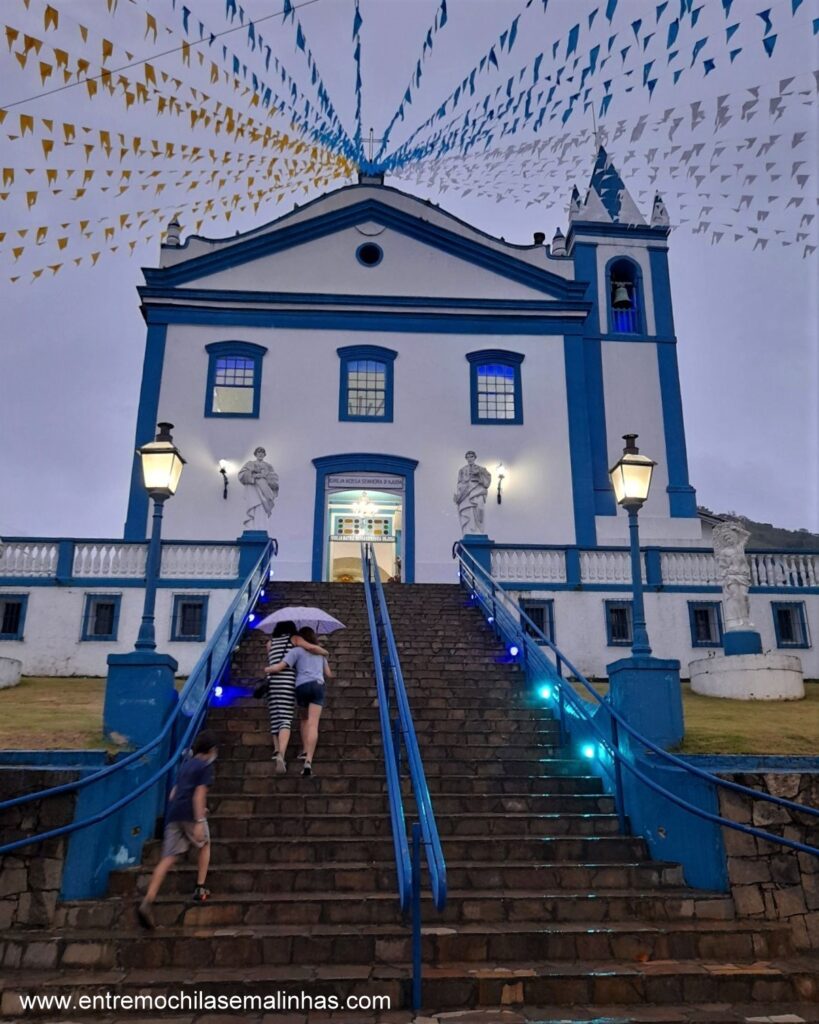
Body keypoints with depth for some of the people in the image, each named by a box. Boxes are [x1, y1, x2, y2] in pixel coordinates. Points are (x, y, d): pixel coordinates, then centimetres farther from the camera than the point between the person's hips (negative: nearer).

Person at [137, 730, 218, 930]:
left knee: (167, 859, -1)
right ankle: (200, 889, 18)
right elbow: (199, 793, -11)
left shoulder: (186, 764, 23)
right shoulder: (206, 765, 1)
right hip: (191, 814, -5)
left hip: (173, 814, 5)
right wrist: (199, 821, -17)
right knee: (205, 845, 21)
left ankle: (147, 902, -15)